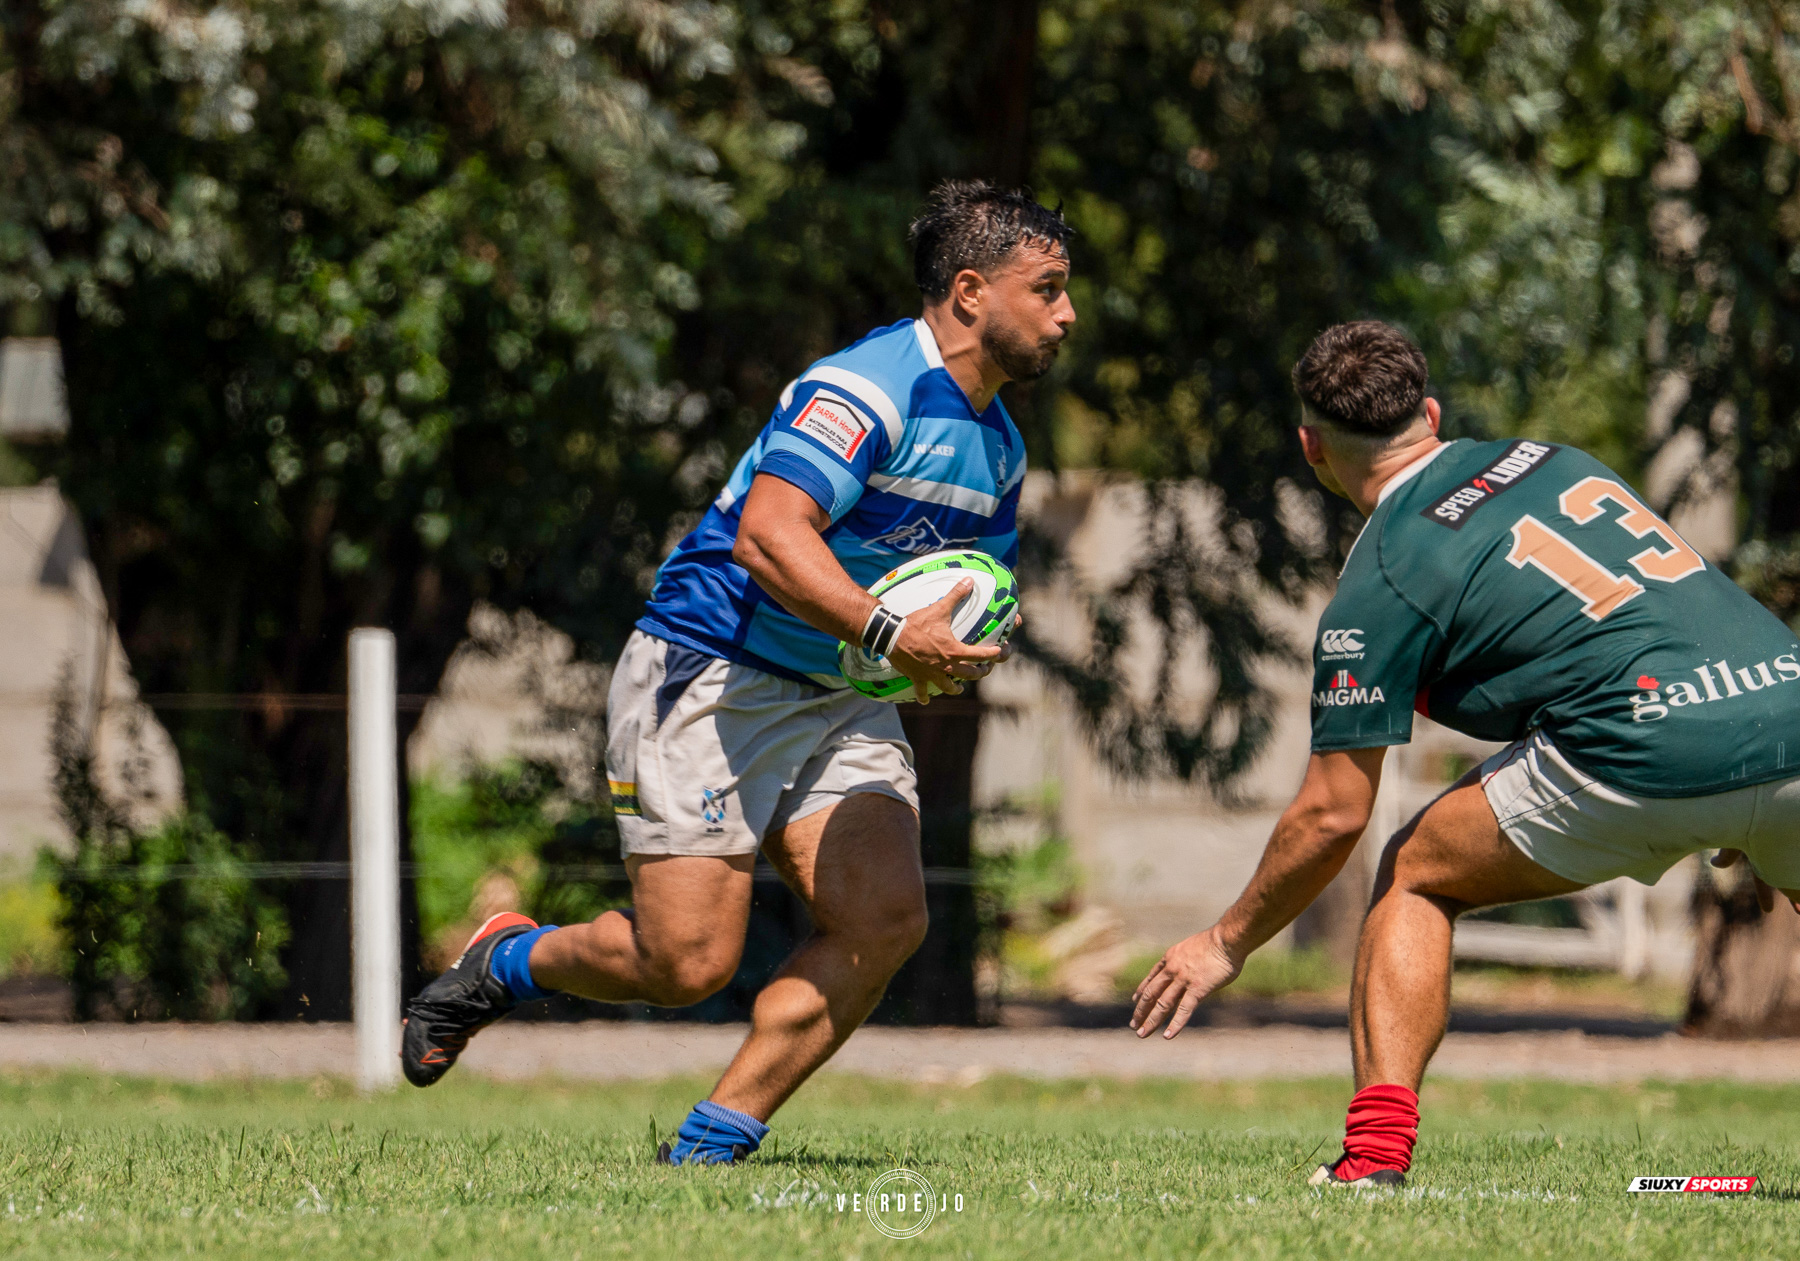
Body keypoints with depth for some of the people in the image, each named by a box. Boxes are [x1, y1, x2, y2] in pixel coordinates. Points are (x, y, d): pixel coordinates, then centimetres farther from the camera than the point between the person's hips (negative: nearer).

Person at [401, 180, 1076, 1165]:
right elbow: (767, 535, -32)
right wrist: (888, 633, -42)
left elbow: (973, 594, 26)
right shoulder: (865, 388, -20)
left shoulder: (997, 444, 11)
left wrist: (950, 655, 2)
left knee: (885, 918, -13)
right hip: (709, 681, -8)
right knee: (689, 961, -12)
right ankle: (504, 963, 19)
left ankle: (709, 1145, -6)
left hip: (841, 704, 8)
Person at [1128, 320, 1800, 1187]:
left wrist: (1227, 944, 23)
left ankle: (1377, 1155, 3)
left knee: (1415, 878, 17)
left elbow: (1332, 814, 8)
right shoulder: (1551, 461, 25)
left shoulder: (1381, 582, 6)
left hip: (1647, 757, -5)